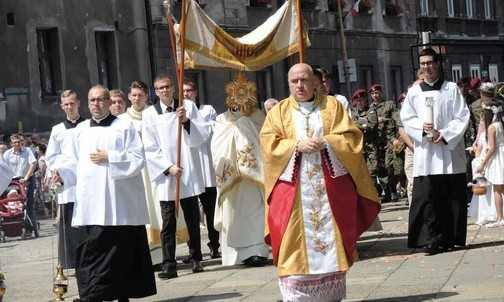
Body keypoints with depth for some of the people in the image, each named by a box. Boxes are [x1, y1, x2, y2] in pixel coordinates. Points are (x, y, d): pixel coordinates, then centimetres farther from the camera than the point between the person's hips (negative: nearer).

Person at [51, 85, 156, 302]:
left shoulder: (124, 127, 3)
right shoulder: (81, 130, 15)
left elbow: (138, 158, -4)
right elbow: (73, 161, 14)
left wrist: (109, 157, -11)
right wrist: (61, 173, -6)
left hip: (118, 203, -3)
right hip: (90, 203, 3)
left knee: (118, 249, -7)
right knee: (92, 249, -1)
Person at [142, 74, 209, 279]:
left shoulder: (188, 107, 4)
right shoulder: (149, 114, 1)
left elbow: (204, 135, -2)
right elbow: (150, 148, -1)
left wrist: (187, 121, -17)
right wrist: (168, 167, -11)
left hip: (189, 173, 1)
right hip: (165, 176, -1)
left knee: (193, 219, 11)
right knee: (168, 222, -4)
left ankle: (196, 259, 23)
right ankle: (169, 265, -4)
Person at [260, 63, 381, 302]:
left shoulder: (332, 107, 11)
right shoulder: (278, 111, 11)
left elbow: (352, 137, 2)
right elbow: (268, 143, -1)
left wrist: (325, 143, -14)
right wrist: (297, 145, -15)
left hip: (331, 186, 1)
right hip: (293, 187, 0)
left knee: (332, 239, 1)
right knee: (295, 241, -7)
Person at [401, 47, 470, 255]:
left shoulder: (451, 89, 6)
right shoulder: (414, 92, 10)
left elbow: (462, 117, 1)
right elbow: (406, 119, 7)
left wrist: (445, 134, -11)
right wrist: (422, 127, -12)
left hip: (450, 150, 0)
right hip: (425, 154, 0)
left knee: (453, 197, 1)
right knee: (427, 197, -7)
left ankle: (450, 238, 9)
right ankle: (432, 239, -7)